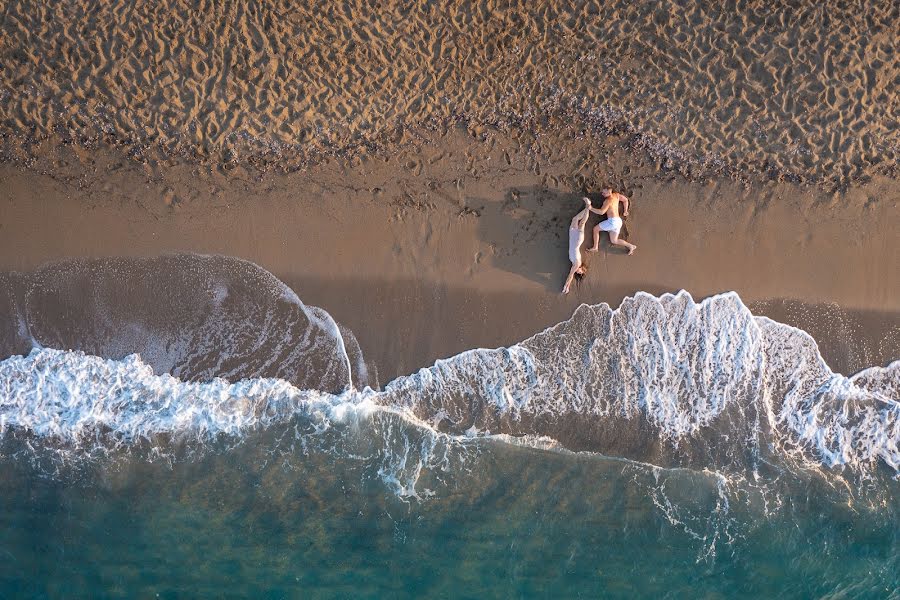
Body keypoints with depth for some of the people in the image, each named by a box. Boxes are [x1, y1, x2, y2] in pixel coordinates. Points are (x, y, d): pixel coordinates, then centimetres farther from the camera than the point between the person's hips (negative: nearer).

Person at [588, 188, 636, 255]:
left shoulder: (608, 200, -12)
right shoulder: (616, 195, 11)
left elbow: (601, 212, -21)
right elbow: (625, 200, 24)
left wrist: (591, 208, -20)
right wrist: (625, 211, 30)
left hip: (612, 220, -9)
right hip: (618, 221, 9)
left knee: (596, 228, 5)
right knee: (614, 241, 15)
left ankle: (595, 247, 6)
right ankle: (631, 246, 9)